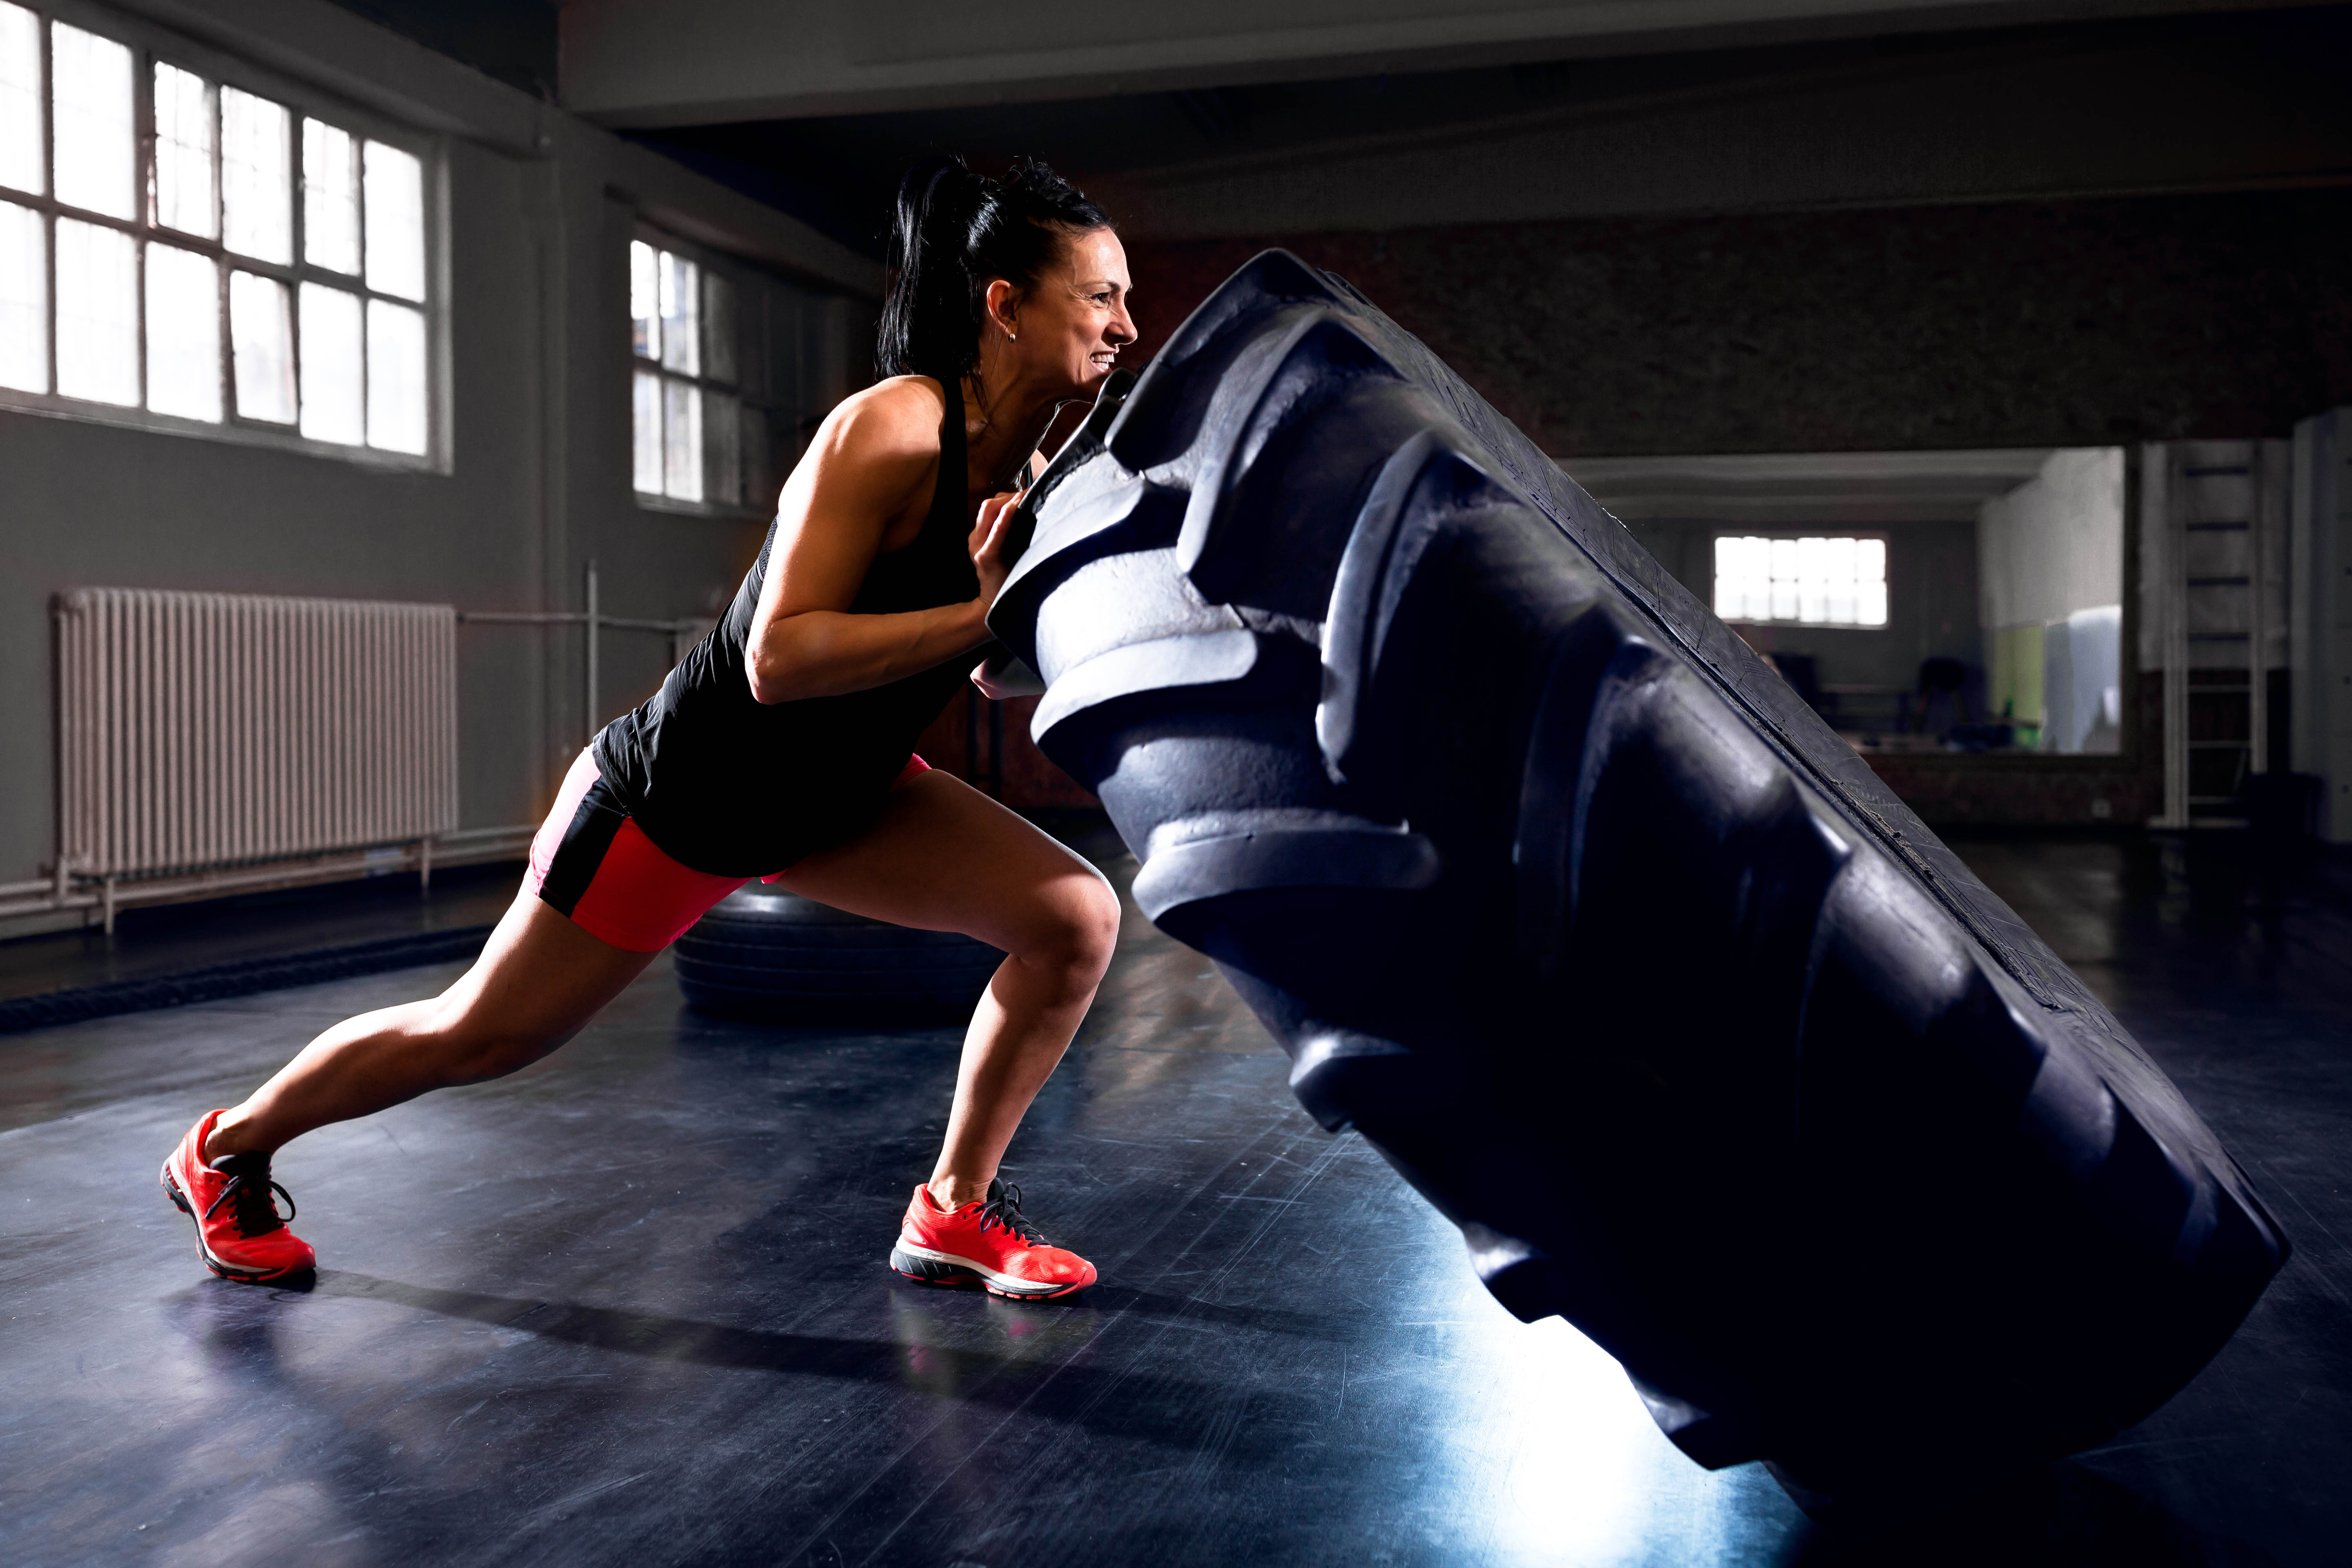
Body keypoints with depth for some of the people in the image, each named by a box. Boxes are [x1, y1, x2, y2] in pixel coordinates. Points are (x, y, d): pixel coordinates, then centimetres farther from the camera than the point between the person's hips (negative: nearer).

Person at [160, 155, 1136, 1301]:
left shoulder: (1024, 472, -4)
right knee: (479, 1037, 10)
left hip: (835, 793, 7)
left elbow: (1001, 678, 3)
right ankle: (227, 1151, 37)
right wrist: (983, 614, -34)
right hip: (680, 793, -7)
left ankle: (953, 1215, 7)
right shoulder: (889, 430, -28)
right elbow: (779, 660, -33)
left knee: (1078, 917, -7)